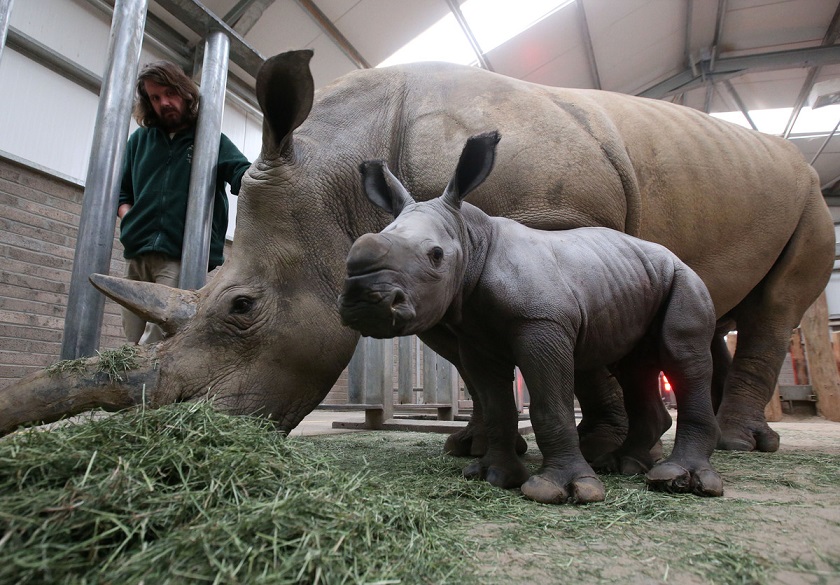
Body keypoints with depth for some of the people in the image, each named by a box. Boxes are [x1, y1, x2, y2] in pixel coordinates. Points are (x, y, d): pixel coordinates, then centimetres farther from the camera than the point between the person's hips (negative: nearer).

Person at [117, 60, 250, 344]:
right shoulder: (140, 139, 20)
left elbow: (247, 179, -6)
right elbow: (121, 190, 26)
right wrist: (129, 220, 6)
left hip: (182, 259, -5)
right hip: (136, 256, 5)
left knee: (154, 349, -15)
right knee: (134, 345, 6)